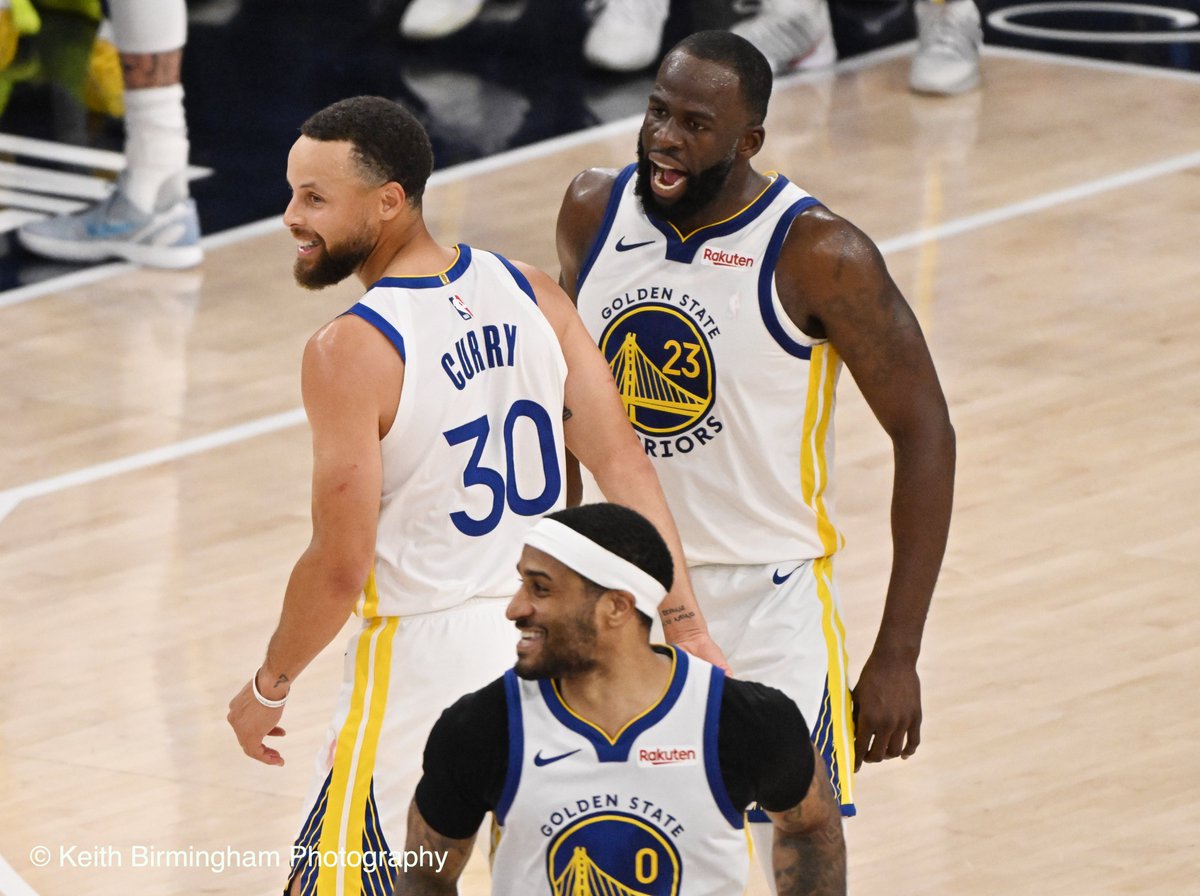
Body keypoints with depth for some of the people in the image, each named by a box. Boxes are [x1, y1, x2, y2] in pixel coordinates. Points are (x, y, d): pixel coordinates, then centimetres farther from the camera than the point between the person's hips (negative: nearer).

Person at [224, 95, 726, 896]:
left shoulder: (351, 351, -19)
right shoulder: (529, 295, -1)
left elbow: (340, 566, -18)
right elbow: (623, 466, 0)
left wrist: (269, 687, -3)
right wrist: (686, 625, 3)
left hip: (426, 657, -7)